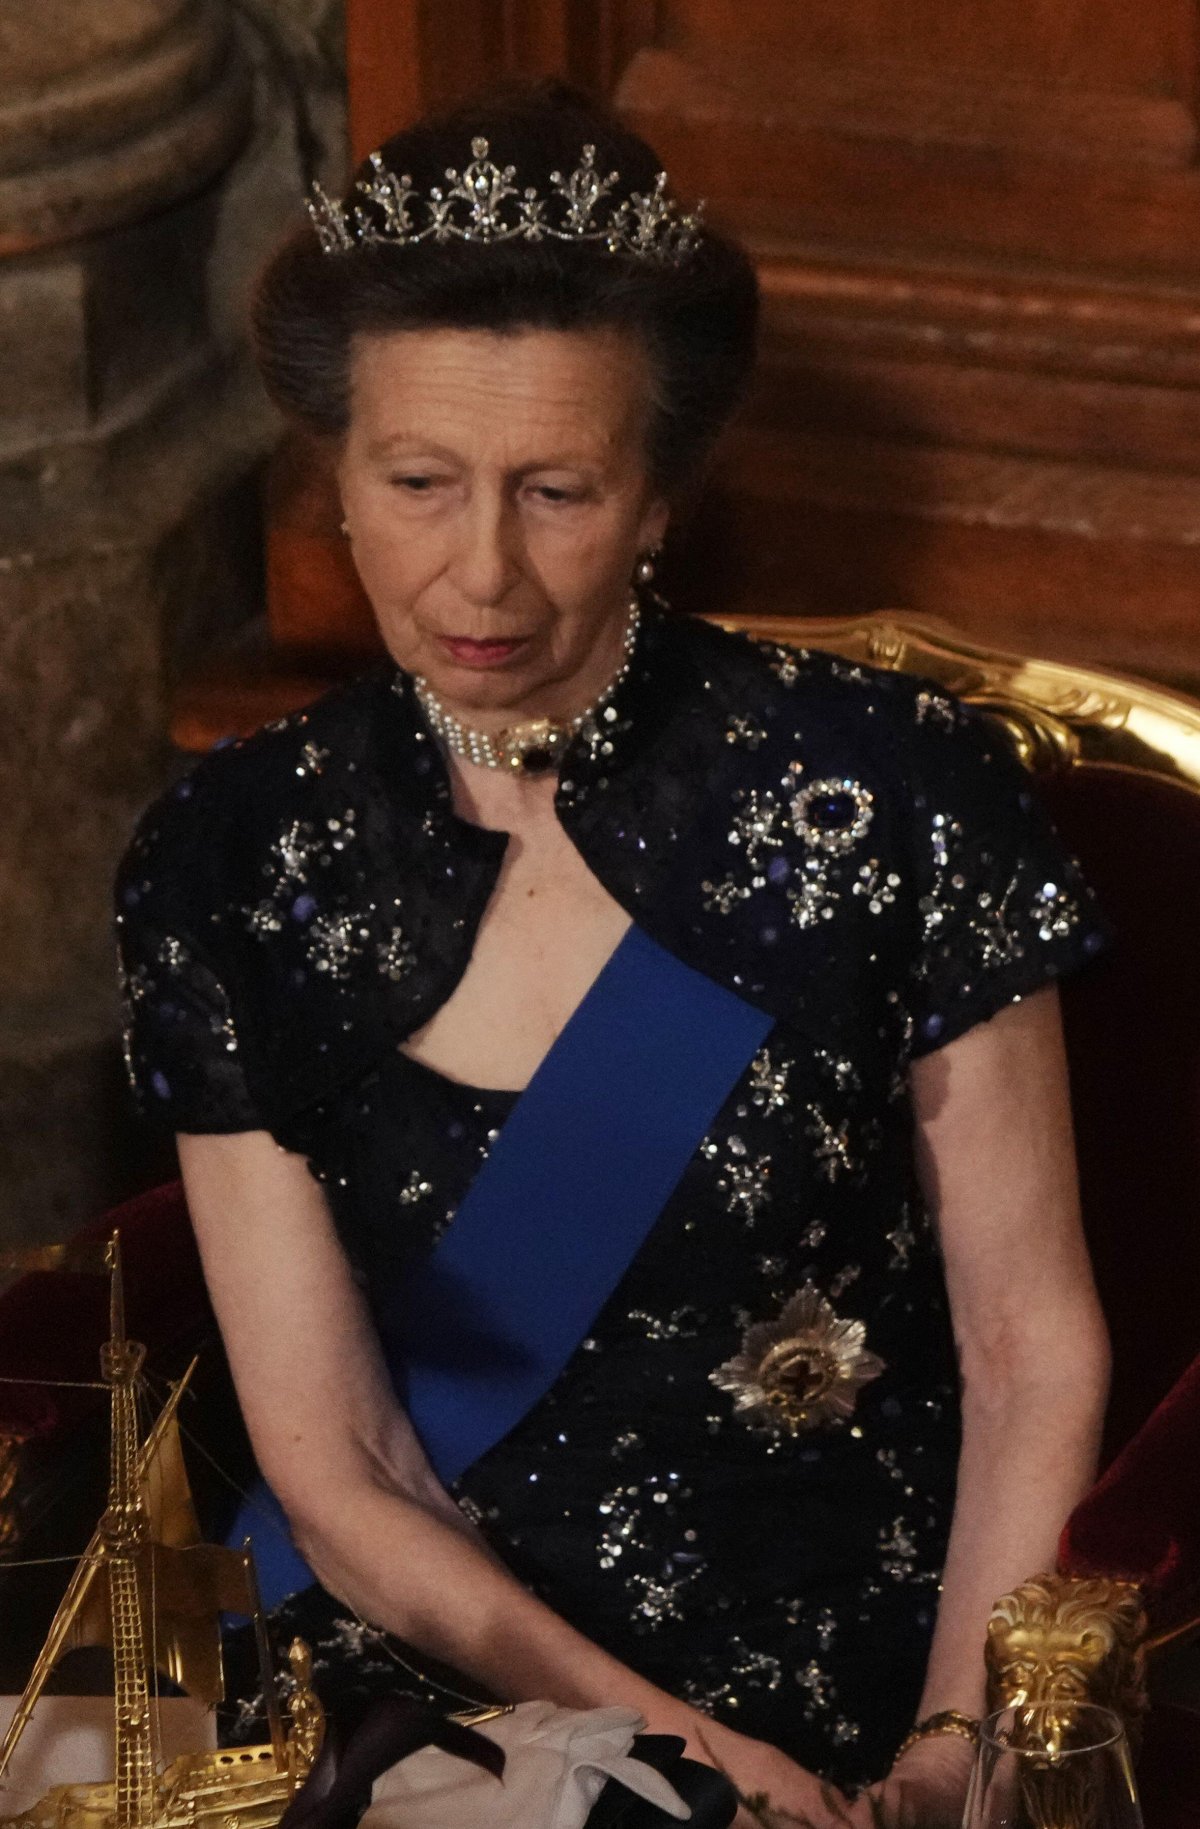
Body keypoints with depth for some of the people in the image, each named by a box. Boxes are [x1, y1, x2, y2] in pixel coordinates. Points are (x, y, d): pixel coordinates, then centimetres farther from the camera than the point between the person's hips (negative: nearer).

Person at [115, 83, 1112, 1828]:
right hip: (444, 1680, 2)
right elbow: (336, 1475, -1)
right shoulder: (228, 871, -1)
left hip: (866, 1681, -2)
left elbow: (1034, 1346, 0)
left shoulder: (892, 794, -6)